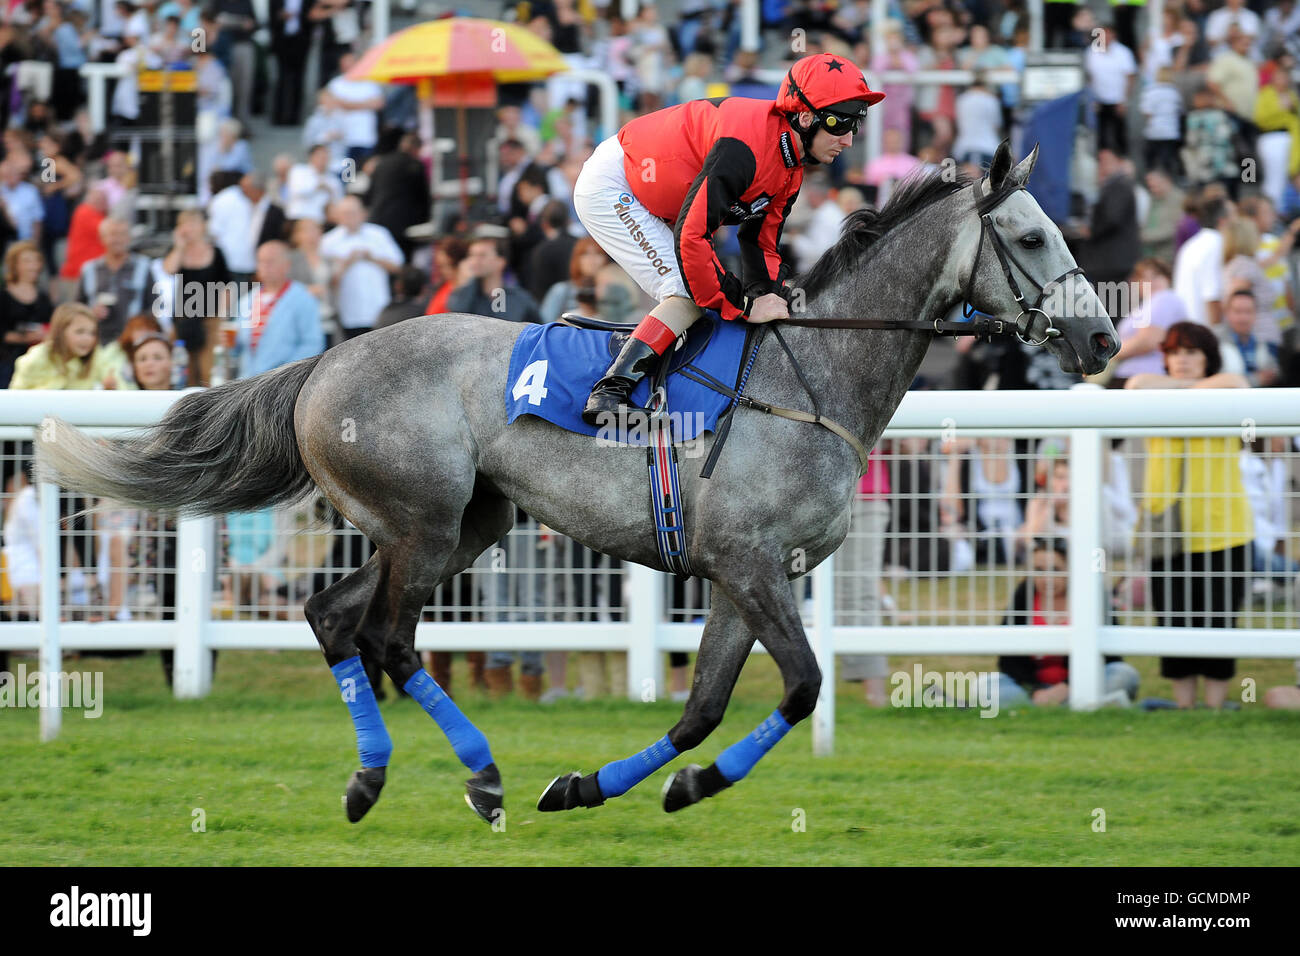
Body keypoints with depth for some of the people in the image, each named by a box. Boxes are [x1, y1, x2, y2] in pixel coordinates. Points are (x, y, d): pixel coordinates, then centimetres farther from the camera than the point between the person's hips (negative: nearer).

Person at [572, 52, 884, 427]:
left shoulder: (792, 169, -2)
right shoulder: (745, 146, -33)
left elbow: (760, 241, 5)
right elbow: (691, 237, -35)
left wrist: (768, 298, -16)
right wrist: (745, 306, -27)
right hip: (609, 188, -10)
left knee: (708, 292, 6)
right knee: (691, 295, -18)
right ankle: (609, 392, -18)